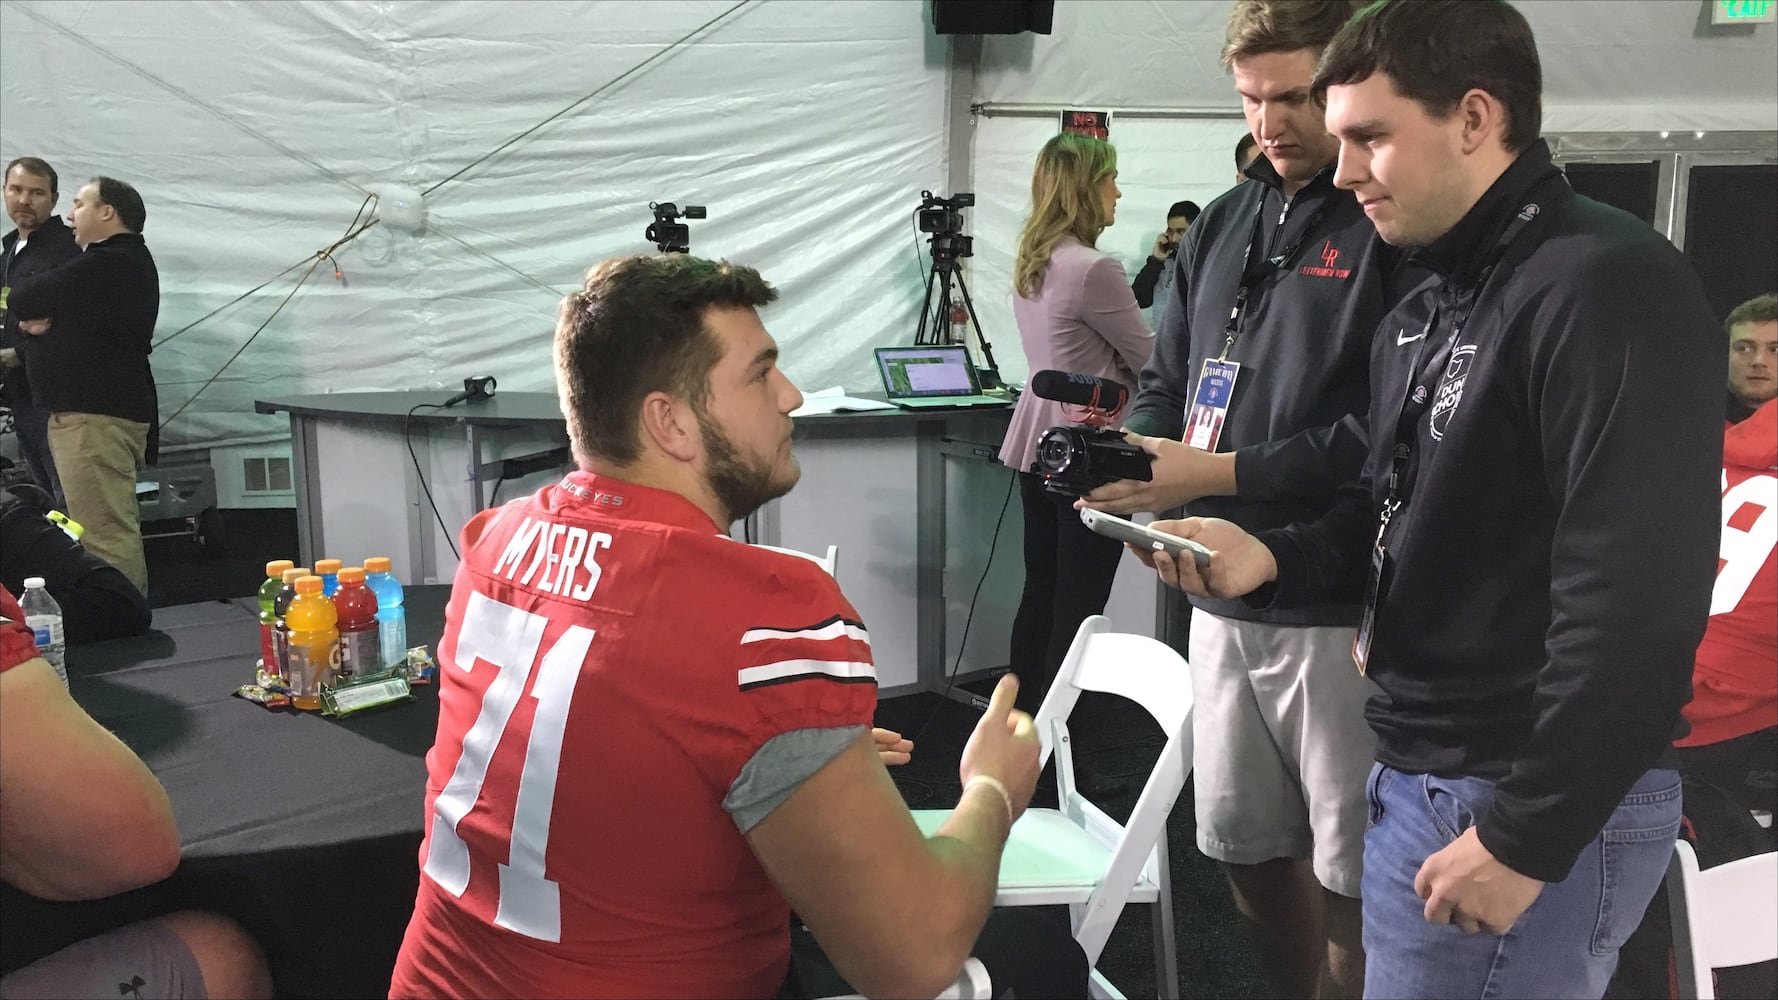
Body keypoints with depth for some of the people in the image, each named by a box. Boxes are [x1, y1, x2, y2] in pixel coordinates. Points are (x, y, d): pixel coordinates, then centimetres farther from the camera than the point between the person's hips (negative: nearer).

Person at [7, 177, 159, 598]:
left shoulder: (105, 265, -14)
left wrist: (32, 310, 13)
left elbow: (19, 302, -8)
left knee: (104, 534, -13)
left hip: (95, 413, -11)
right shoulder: (124, 262, 21)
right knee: (116, 529, 11)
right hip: (107, 407, 11)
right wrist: (39, 319, -3)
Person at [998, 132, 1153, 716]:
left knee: (1039, 596, 15)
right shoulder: (1093, 269, -18)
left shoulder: (1029, 265, 10)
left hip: (1038, 447, 9)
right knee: (1077, 609, -1)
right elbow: (1149, 360, -9)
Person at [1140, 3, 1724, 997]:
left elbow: (1638, 596, -24)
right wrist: (1270, 559, -1)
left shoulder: (1609, 288, -19)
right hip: (1419, 768, 9)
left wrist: (1527, 838, -21)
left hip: (1532, 804, -9)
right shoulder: (1422, 313, 13)